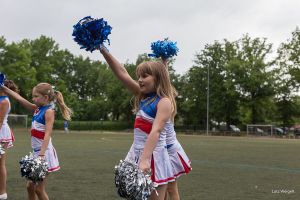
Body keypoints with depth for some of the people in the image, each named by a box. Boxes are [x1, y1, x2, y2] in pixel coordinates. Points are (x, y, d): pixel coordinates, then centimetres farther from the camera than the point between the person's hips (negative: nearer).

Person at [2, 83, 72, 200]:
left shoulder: (49, 111, -12)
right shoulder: (36, 109, 11)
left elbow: (47, 134, -21)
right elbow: (19, 99, 9)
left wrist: (42, 154, -30)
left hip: (44, 153, -8)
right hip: (36, 152, 8)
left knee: (39, 189, -2)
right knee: (30, 186, 13)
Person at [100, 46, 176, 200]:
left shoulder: (164, 102, -13)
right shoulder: (143, 96, 8)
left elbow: (155, 131, -25)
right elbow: (122, 74, 3)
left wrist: (145, 159, -34)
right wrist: (104, 51, -4)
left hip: (153, 156, -7)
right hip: (136, 153, 7)